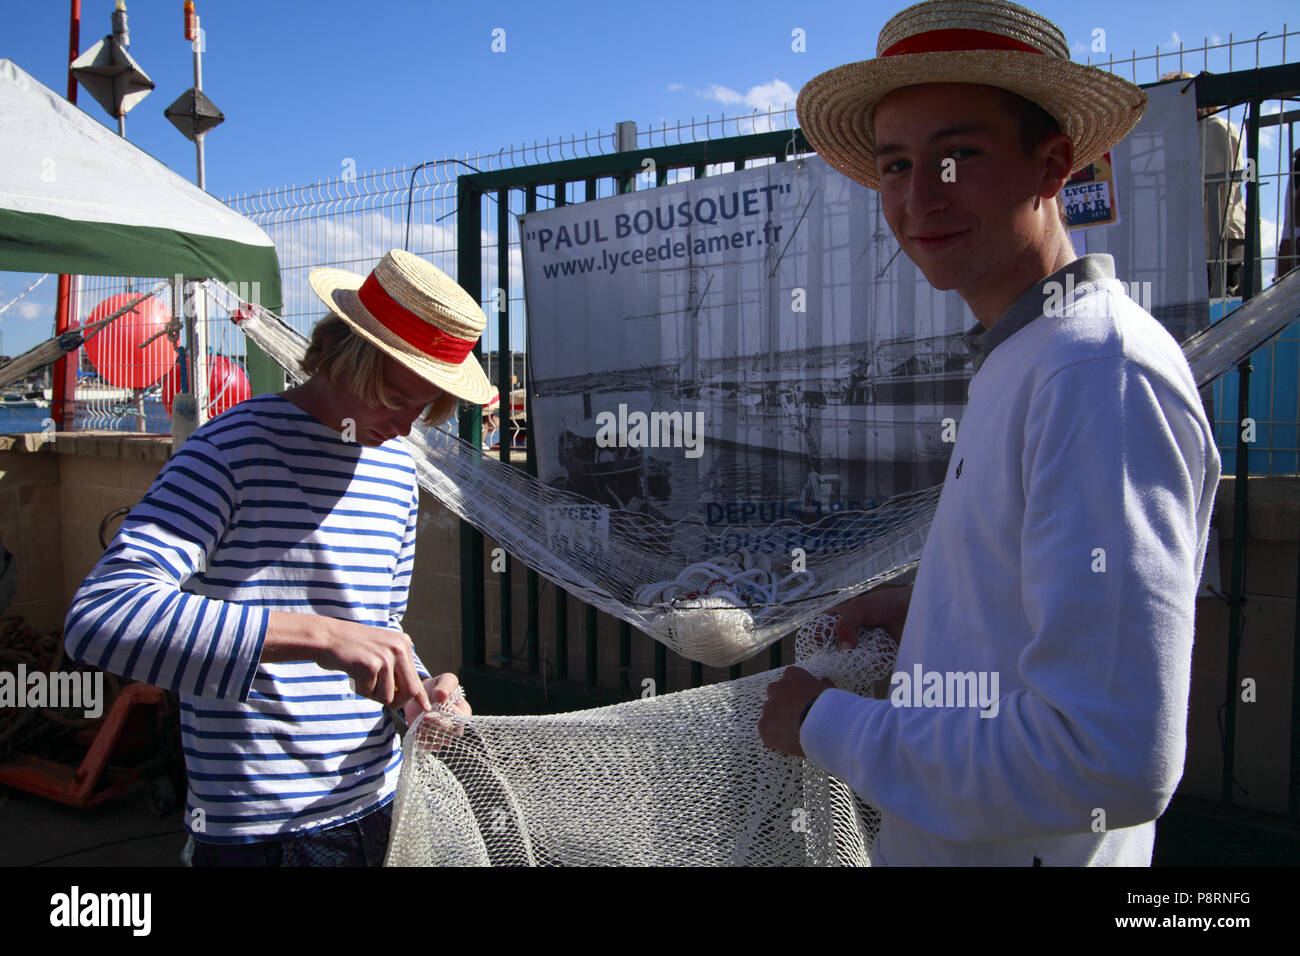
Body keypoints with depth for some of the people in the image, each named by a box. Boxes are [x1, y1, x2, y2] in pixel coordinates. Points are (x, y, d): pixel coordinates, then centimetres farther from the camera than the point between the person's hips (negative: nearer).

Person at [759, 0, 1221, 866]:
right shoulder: (1021, 358, 5)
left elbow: (1114, 764, -33)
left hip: (1019, 848, -8)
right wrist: (924, 605, 3)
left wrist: (828, 725, -23)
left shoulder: (1105, 375, -27)